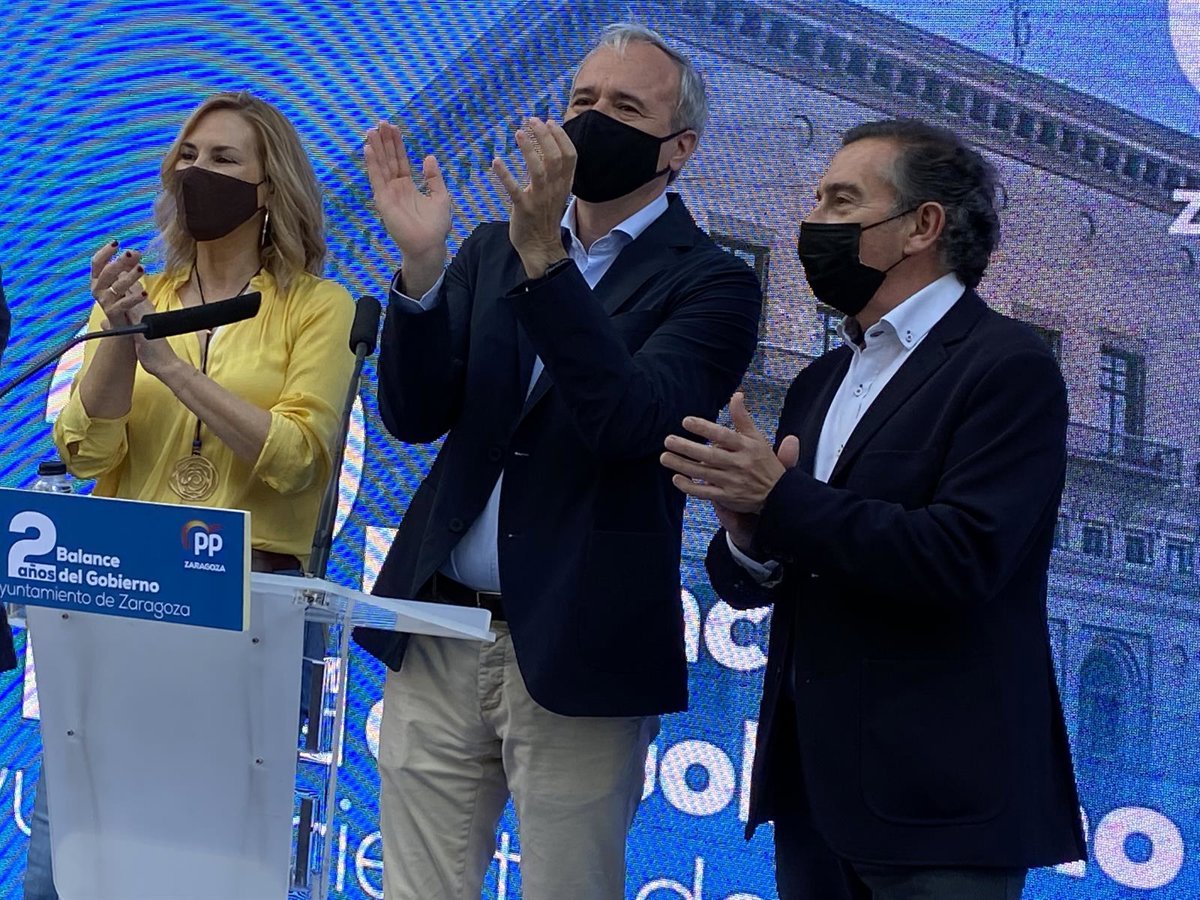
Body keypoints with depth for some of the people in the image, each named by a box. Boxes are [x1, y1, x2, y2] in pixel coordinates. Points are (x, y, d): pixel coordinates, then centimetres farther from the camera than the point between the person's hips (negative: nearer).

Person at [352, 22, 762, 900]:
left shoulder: (711, 283, -3)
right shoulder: (492, 250, 11)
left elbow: (628, 423, -19)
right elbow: (415, 415, 2)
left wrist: (546, 256, -27)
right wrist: (422, 262, -13)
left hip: (576, 656, -4)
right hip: (438, 639, 4)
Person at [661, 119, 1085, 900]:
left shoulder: (1008, 366, -8)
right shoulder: (822, 382, 15)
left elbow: (961, 556, -21)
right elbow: (751, 581, 12)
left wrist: (782, 499, -19)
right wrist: (746, 531, -10)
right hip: (816, 785, 7)